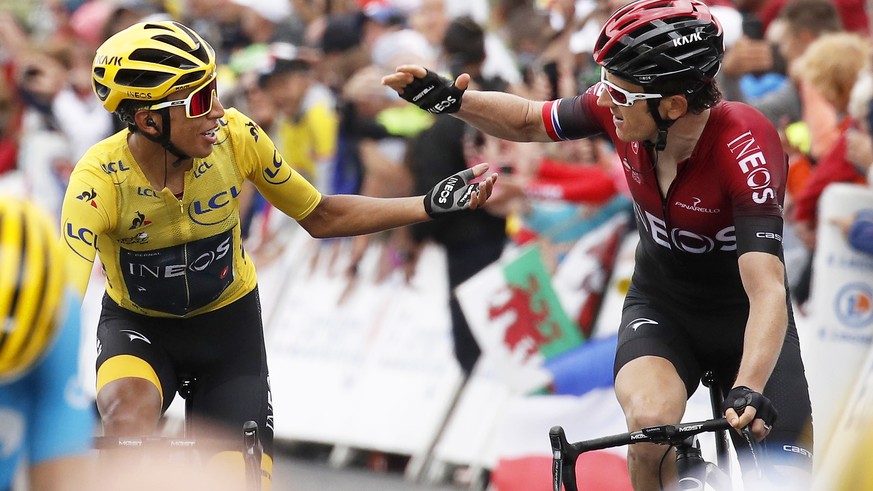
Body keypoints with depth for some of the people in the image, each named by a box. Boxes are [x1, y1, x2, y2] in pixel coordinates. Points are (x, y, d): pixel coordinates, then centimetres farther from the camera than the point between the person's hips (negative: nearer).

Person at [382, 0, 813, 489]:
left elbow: (768, 292, -41)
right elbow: (527, 121, 0)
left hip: (745, 316, -2)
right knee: (650, 421, -30)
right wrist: (452, 100, -18)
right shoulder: (623, 107, -20)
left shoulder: (746, 149, -33)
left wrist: (749, 393, -55)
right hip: (660, 305, 2)